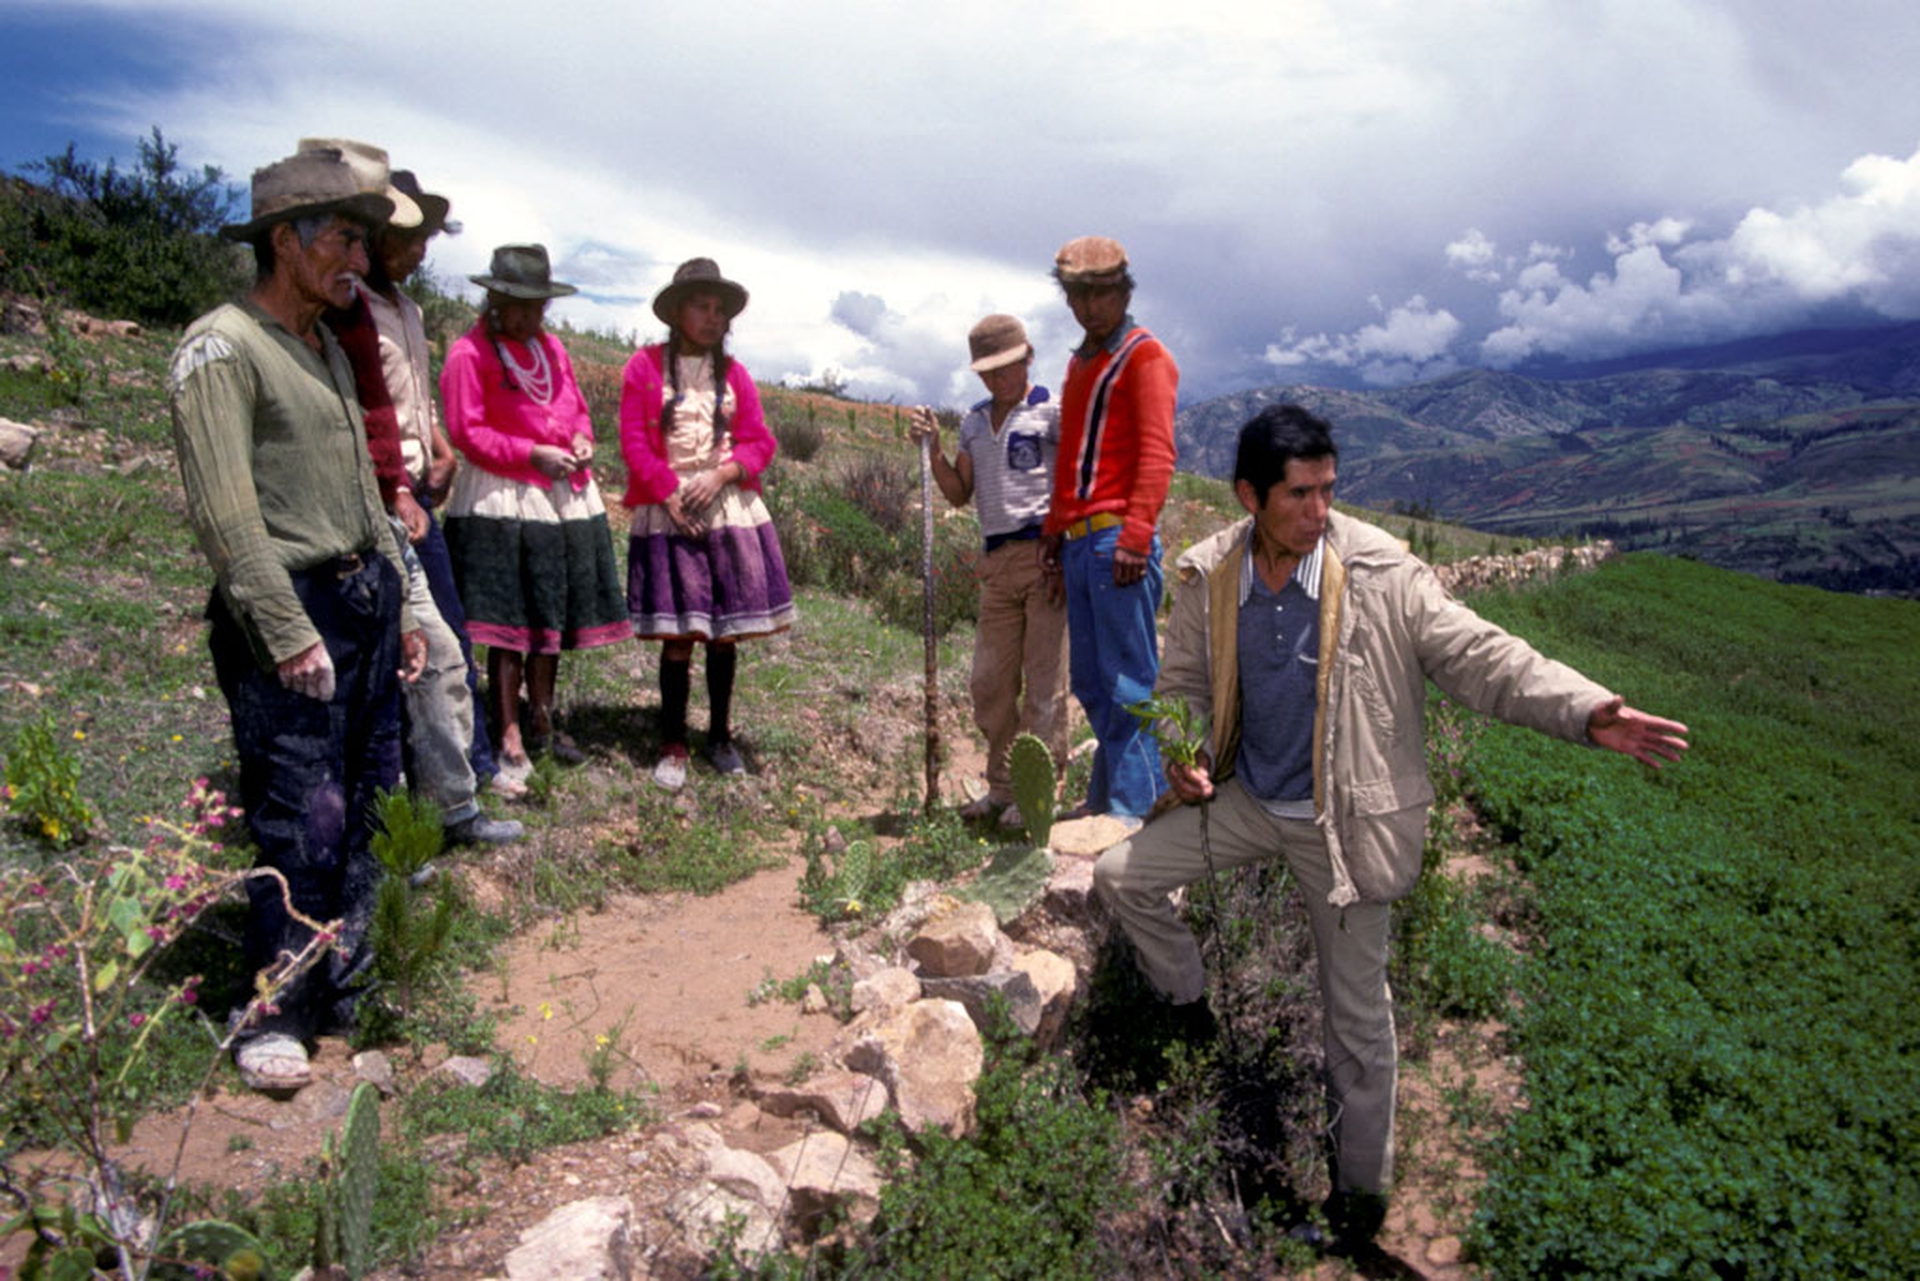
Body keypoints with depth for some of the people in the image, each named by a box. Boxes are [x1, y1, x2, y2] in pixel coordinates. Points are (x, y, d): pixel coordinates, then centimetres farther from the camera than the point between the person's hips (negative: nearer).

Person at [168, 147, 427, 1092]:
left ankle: (343, 987, 26)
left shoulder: (327, 348, 17)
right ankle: (274, 1013, 13)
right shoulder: (221, 348, -9)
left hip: (363, 597, 8)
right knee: (300, 819, -4)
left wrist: (399, 604, 18)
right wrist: (290, 633, -19)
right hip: (289, 613, -8)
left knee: (364, 807, 12)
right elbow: (225, 513, -16)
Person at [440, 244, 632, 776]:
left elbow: (578, 408, 23)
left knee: (553, 618, 12)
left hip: (566, 494, 7)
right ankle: (509, 738, 3)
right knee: (510, 625, -5)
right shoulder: (469, 353, -7)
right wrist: (533, 455, -17)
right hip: (502, 499, -7)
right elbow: (467, 433, -12)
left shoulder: (551, 347, 16)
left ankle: (541, 722, 26)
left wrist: (582, 441, 2)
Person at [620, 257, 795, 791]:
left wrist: (720, 476, -10)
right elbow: (634, 442, -3)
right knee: (678, 634, -4)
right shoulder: (646, 366, 2)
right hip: (669, 514, -3)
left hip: (730, 511, 3)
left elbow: (758, 443, 7)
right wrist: (670, 496, -11)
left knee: (726, 631, 6)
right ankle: (672, 746, 8)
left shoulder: (733, 373, 11)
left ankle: (720, 736, 21)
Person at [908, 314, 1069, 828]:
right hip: (996, 560, 6)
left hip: (1044, 554, -6)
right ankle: (1002, 786, 20)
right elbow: (959, 494, 16)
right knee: (989, 680, 8)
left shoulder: (1051, 413, -2)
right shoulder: (974, 423, 17)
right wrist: (933, 449, 2)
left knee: (1043, 679, -1)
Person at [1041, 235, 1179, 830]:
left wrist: (1135, 534, -22)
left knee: (1128, 678, -6)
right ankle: (1104, 796, 21)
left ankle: (1136, 807, -2)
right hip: (1079, 541, 8)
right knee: (1090, 679, 11)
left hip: (1116, 538, -8)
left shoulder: (1144, 356, -2)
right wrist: (1055, 526, 20)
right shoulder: (1080, 363, 24)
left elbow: (1156, 453, -13)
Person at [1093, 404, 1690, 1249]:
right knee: (1121, 874, 4)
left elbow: (1479, 658, -19)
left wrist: (1587, 713, -34)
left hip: (1345, 821, -3)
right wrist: (1183, 756, -14)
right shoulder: (1206, 581, -9)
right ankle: (1187, 1002, 32)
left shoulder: (1382, 576, -20)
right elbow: (1183, 686, 5)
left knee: (1357, 1015, 8)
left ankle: (1362, 1180, 31)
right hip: (1243, 800, 4)